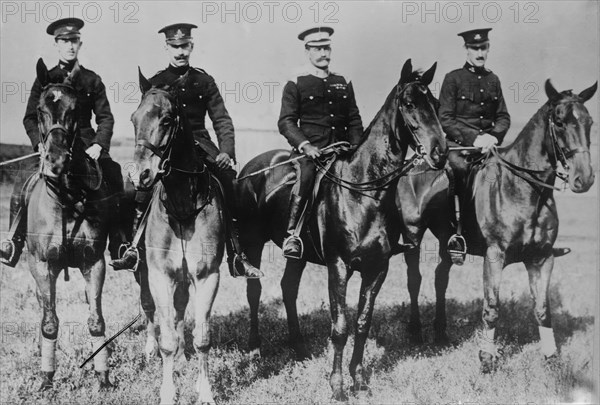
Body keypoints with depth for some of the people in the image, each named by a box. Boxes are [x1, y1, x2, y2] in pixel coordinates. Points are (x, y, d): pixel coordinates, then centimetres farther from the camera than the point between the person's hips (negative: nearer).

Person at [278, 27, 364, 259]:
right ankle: (292, 234, -28)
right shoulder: (295, 85, 6)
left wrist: (356, 148, 4)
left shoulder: (343, 83, 20)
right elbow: (286, 122, -2)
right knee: (306, 175, -31)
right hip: (310, 152, -5)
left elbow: (354, 120, 20)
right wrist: (305, 145, -17)